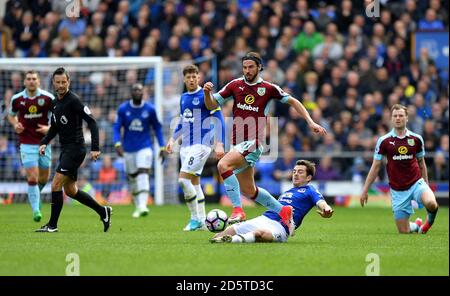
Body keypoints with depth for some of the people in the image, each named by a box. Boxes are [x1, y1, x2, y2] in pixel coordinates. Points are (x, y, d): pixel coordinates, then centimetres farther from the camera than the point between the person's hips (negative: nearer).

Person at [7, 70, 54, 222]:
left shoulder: (48, 98, -7)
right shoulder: (17, 99, -3)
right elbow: (11, 115, 15)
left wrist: (49, 128, -14)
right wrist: (15, 125, -6)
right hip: (27, 144, -1)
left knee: (44, 177, 12)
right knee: (32, 177, -11)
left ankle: (35, 194, 44)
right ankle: (35, 209, -1)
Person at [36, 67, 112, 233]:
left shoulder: (73, 100, -14)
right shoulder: (56, 102, 12)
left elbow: (92, 122, -18)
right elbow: (54, 127, 23)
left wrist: (95, 148, -24)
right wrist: (44, 143, 6)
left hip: (75, 149, -9)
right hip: (66, 149, 9)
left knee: (56, 185, -12)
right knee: (70, 190, 14)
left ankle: (52, 225, -6)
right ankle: (103, 211, 24)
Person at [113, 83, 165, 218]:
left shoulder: (150, 109, 0)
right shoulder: (123, 109, 0)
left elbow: (157, 128, 8)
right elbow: (117, 128, 0)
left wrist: (162, 147, 3)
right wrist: (117, 144, -16)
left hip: (145, 147, -2)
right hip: (129, 148, 2)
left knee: (143, 173, -19)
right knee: (132, 177, 6)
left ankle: (143, 206, -27)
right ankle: (137, 206, 22)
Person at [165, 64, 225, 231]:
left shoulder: (205, 96, -9)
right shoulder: (183, 98, 13)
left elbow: (219, 120, -12)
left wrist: (219, 144, -19)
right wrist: (173, 139, 16)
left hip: (201, 145, -8)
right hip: (186, 146, 8)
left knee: (183, 179, -16)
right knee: (194, 182, 9)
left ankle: (195, 218, -7)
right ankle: (201, 221, 15)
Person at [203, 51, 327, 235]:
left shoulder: (269, 88, -1)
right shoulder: (235, 85, 8)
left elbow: (292, 101, 9)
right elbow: (212, 105, 11)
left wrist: (311, 122, 2)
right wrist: (207, 93, -11)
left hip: (253, 142, -6)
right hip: (239, 143, 6)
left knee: (223, 165, -28)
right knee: (248, 190, 11)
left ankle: (238, 210, -28)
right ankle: (282, 210, 28)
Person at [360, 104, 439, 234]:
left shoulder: (416, 139, 1)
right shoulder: (384, 141, -3)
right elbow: (375, 166, 1)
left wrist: (426, 184, 16)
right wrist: (365, 190, -1)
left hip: (416, 183, 0)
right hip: (398, 191, 0)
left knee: (431, 204, -32)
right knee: (404, 231, -3)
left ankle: (430, 216, 6)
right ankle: (416, 225, 34)